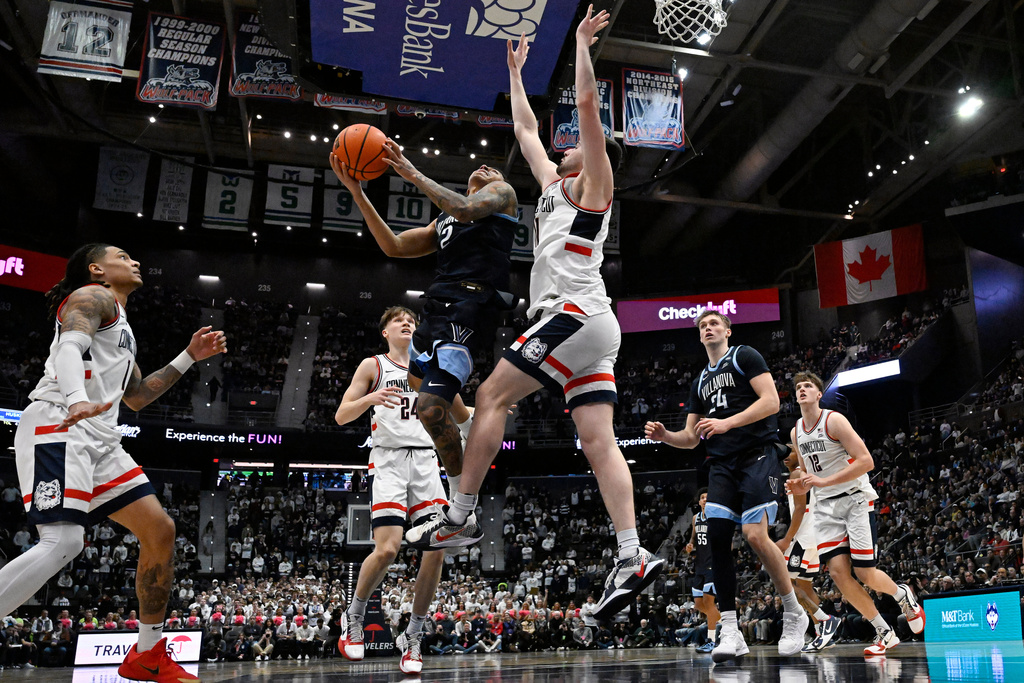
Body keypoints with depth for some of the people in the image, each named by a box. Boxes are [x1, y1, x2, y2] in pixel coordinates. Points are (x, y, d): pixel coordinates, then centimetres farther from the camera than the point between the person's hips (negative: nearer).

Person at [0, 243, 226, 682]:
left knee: (160, 532, 3)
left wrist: (190, 357, 29)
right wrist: (77, 399, -37)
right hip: (58, 426, -9)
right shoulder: (93, 296, 3)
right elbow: (70, 345, -17)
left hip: (98, 439, 10)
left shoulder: (120, 325, 31)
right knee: (63, 542, -26)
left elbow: (137, 397, 33)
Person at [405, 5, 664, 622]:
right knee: (599, 440, -3)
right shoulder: (557, 185, 30)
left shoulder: (595, 183, 8)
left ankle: (458, 517, -5)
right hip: (590, 327, 9)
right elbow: (528, 131, 39)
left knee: (492, 396, -9)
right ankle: (632, 558, -9)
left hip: (575, 312, -9)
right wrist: (516, 75, 46)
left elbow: (589, 103, -2)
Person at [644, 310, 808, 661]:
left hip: (757, 453, -6)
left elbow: (771, 401, -9)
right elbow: (691, 438, 22)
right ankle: (731, 633, -5)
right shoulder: (700, 382, 24)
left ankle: (794, 613, 3)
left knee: (755, 534, -19)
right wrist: (664, 435, 1)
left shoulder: (745, 356, 5)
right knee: (717, 536, -10)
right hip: (722, 463, 6)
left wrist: (727, 423, -17)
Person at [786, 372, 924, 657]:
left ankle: (903, 595, 29)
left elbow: (866, 462, -20)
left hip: (855, 498, -5)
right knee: (838, 571, -9)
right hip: (826, 505, 6)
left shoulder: (834, 420, -14)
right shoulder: (796, 432, 7)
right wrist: (801, 486, -2)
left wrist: (824, 481, -24)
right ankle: (884, 633, 6)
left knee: (865, 574, -7)